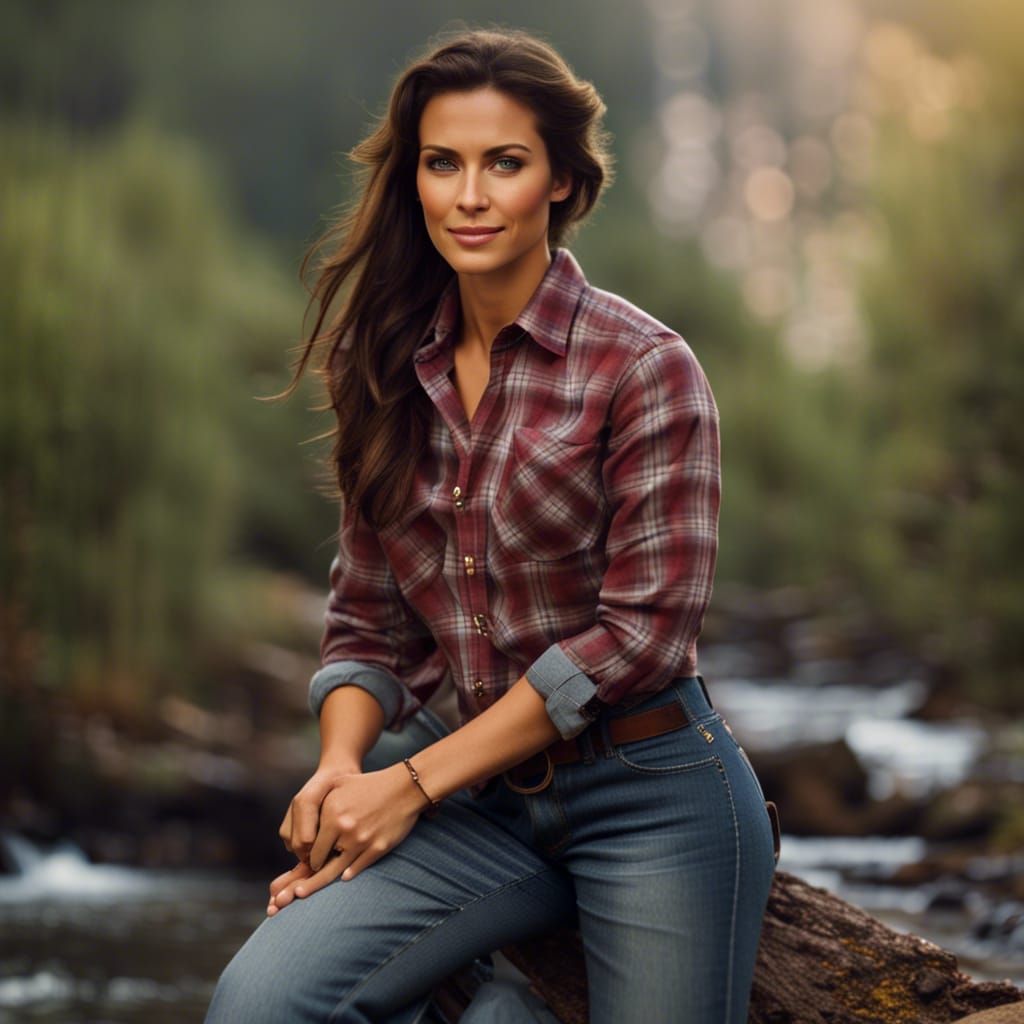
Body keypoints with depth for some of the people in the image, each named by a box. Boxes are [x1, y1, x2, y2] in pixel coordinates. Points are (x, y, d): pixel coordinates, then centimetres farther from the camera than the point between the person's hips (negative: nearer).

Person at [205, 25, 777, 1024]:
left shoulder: (644, 366, -8)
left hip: (647, 789, -4)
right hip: (482, 796, 4)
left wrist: (413, 782, -13)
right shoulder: (392, 370, 8)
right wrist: (340, 765, -9)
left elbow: (644, 624, -13)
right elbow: (367, 618, 12)